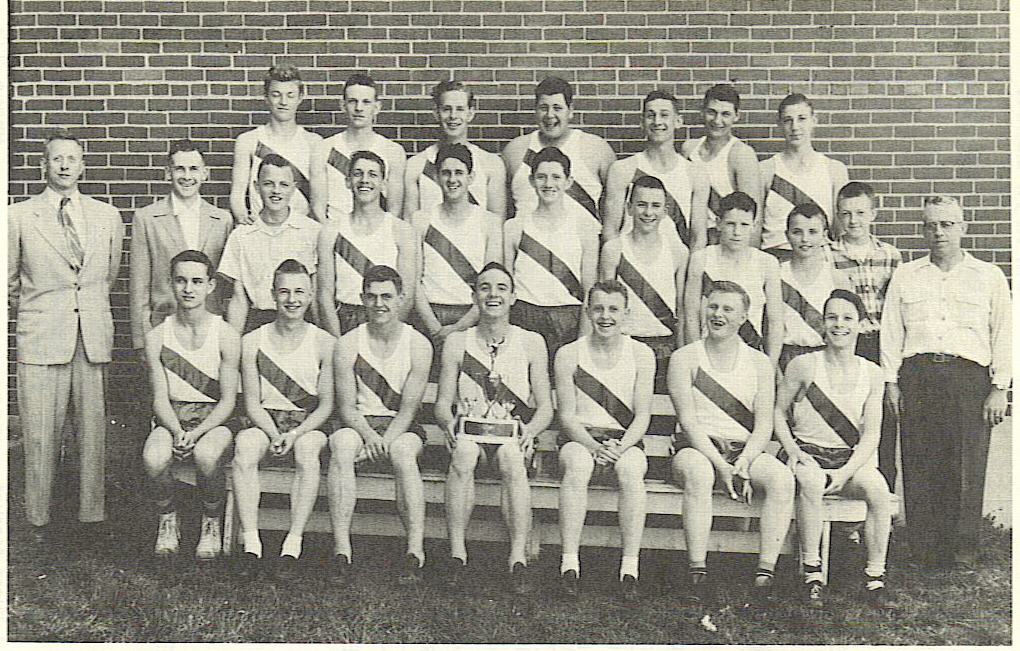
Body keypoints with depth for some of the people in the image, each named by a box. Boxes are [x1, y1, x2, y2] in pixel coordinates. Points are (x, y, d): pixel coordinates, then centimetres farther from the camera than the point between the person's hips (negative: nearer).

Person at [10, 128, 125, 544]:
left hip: (94, 336, 2)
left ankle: (92, 515, 17)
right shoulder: (18, 217, 3)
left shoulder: (108, 217, 10)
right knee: (40, 434, 1)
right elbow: (8, 280, 12)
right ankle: (38, 518, 16)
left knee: (93, 430, 5)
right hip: (40, 338, -2)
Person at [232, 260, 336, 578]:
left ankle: (293, 543, -31)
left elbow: (326, 405, 0)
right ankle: (250, 543, -30)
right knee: (244, 445, -32)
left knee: (307, 450, -35)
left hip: (309, 424, -1)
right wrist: (274, 434, -16)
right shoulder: (252, 342, 4)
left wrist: (296, 434, -15)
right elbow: (252, 404, 2)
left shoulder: (324, 343, 1)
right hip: (266, 421, 1)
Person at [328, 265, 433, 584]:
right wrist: (369, 436, -22)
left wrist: (386, 440, -22)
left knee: (403, 452, -35)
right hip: (360, 424, 1)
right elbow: (346, 406, -2)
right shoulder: (348, 344, 3)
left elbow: (408, 408, -5)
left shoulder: (418, 345, -1)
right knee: (341, 445, -33)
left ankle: (415, 550, -37)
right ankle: (341, 548, -35)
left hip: (402, 428, -1)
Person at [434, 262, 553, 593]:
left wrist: (530, 431, -16)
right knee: (463, 453, -34)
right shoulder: (457, 342, 10)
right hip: (470, 429, 1)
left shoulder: (531, 342, 8)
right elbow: (442, 404, 7)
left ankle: (518, 557, -34)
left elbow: (545, 407, 5)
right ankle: (456, 552, -29)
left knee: (512, 458, -35)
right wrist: (450, 424, -16)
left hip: (514, 433, 0)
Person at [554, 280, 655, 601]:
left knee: (631, 471, -33)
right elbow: (567, 416, -2)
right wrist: (594, 447, -19)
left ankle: (630, 567, -31)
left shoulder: (641, 355, 3)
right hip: (579, 437, 0)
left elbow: (642, 416, 0)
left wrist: (620, 447, -18)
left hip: (625, 439, 1)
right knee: (577, 466, -35)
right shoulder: (568, 354, 2)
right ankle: (569, 563, -33)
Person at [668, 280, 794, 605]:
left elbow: (763, 425, 2)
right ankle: (697, 572, -34)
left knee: (782, 477, -29)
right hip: (697, 448, -2)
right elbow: (689, 422, -6)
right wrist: (720, 465, -19)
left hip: (746, 451, 2)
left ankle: (766, 571, -27)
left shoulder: (759, 363, 11)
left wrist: (742, 465, -16)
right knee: (698, 474, -37)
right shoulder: (684, 358, 4)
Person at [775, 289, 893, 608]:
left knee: (878, 488, -30)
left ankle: (875, 575, -14)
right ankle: (812, 572, -24)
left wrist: (847, 472, -14)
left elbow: (871, 435, 2)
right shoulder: (803, 366, 0)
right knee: (811, 482, -36)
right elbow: (778, 414, 7)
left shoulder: (872, 374, 5)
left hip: (851, 458, 2)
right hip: (809, 452, -2)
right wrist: (792, 450, -10)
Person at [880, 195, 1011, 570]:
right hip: (916, 375, 1)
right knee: (919, 467, -2)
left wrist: (999, 388, 0)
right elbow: (891, 332, 13)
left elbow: (1003, 336, 9)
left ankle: (964, 551, 5)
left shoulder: (989, 277, 13)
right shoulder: (905, 276, 17)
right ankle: (926, 552, 6)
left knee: (967, 465, -6)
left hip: (968, 374, -1)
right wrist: (891, 381, 4)